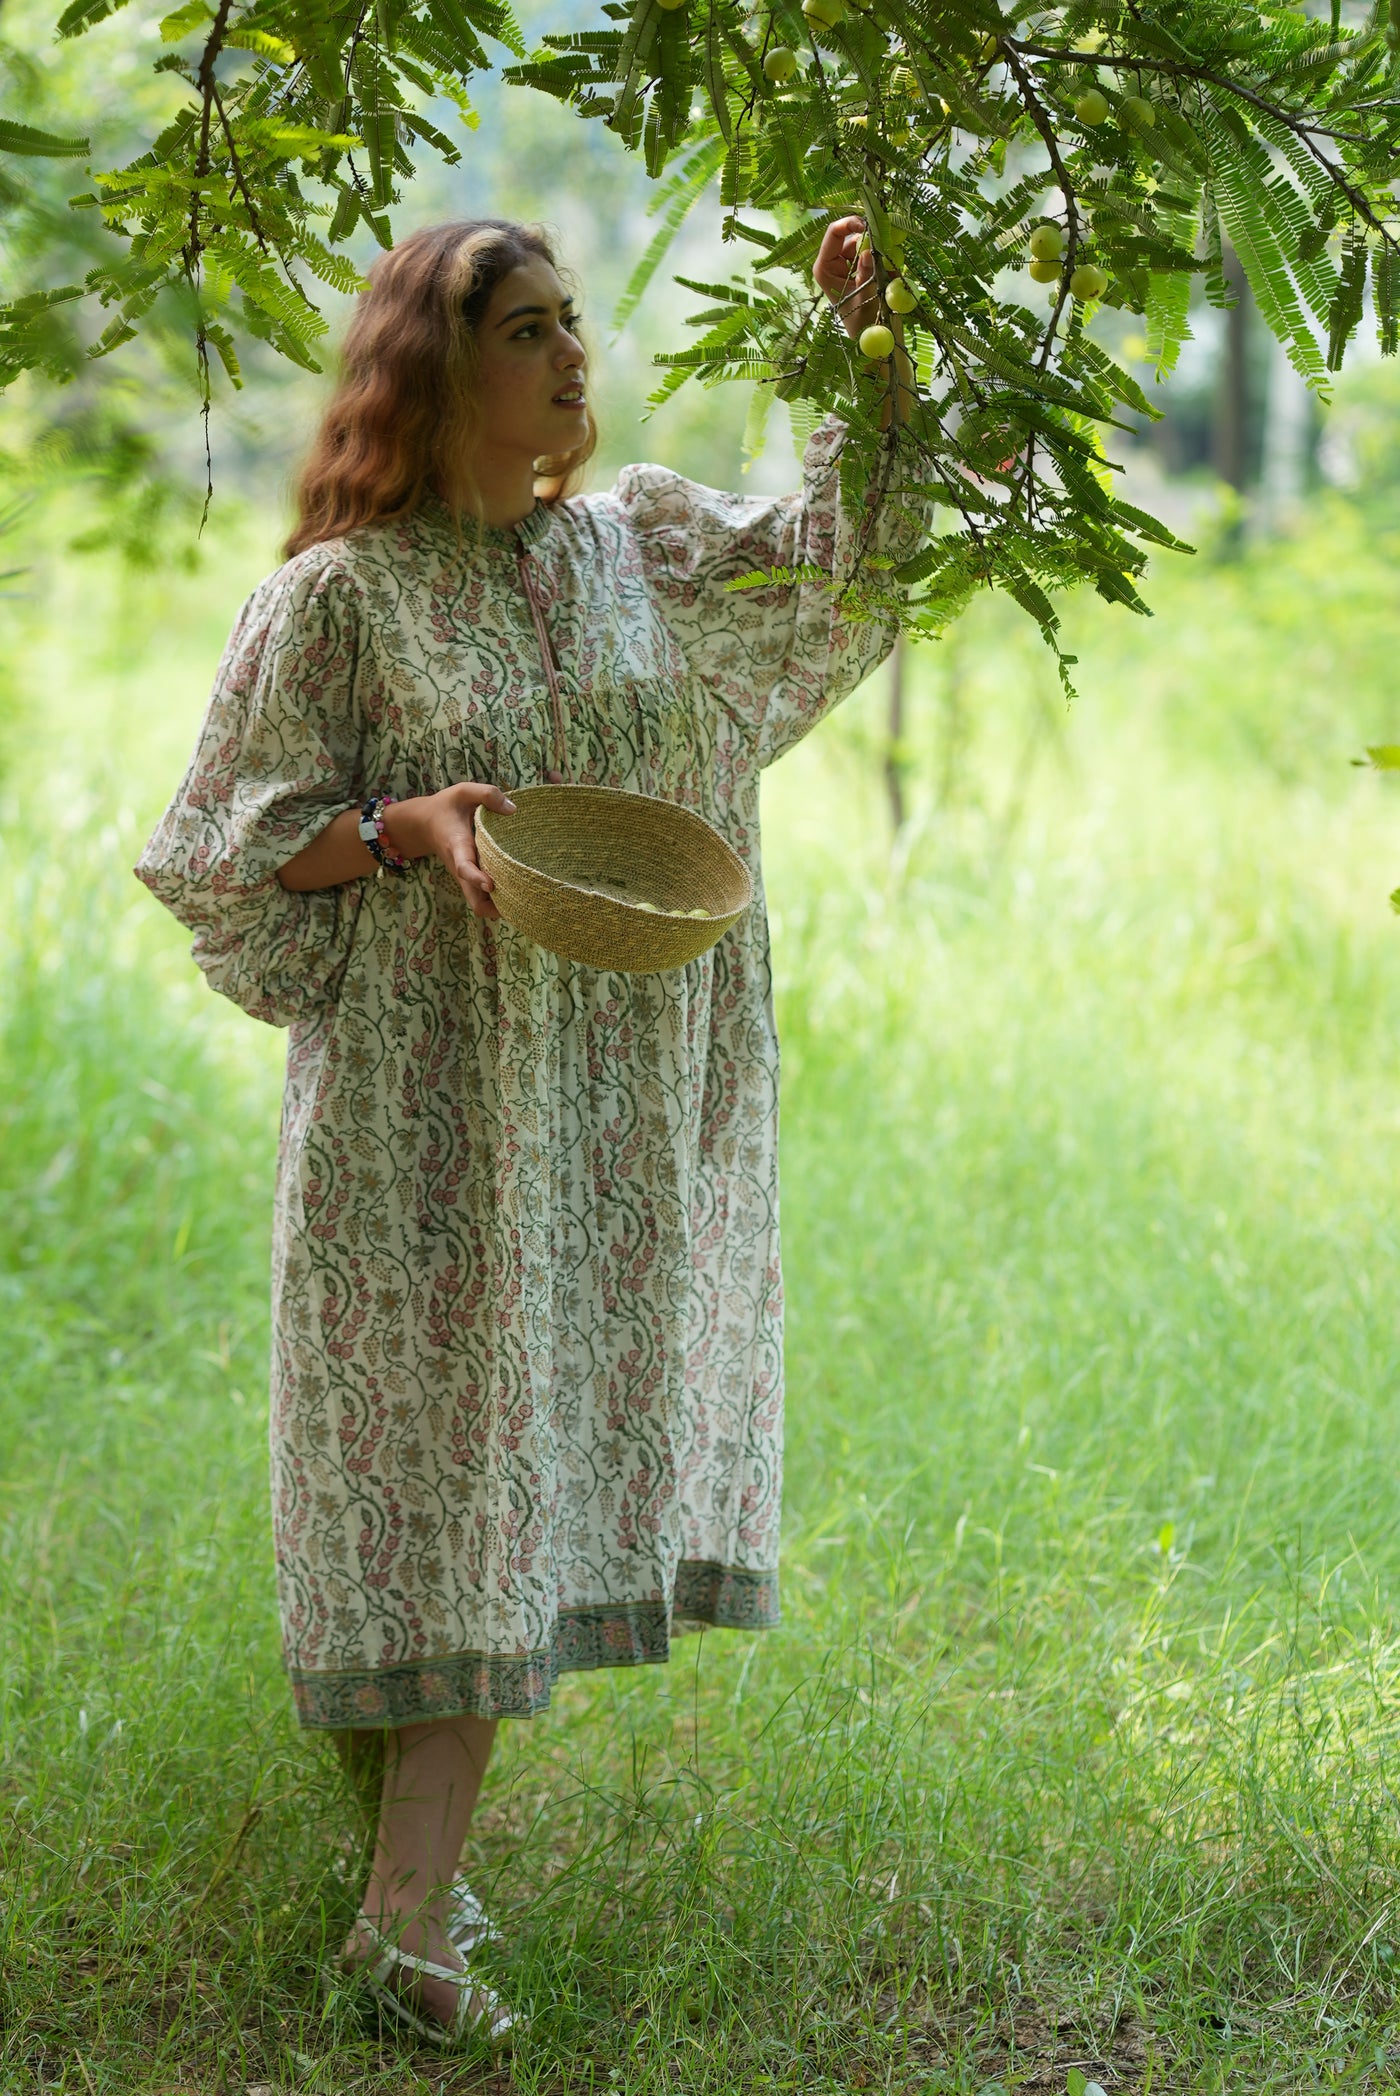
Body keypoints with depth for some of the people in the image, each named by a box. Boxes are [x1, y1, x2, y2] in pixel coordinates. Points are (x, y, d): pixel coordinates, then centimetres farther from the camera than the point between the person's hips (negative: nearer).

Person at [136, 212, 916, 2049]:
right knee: (441, 1458, -4)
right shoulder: (341, 595, -5)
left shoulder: (648, 549, 9)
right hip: (425, 1115, -5)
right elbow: (233, 846, -3)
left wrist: (871, 355, 8)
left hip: (611, 1122, 5)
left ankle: (411, 1904, 12)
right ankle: (410, 1883, 4)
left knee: (529, 1476, 5)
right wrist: (403, 824, -20)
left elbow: (851, 556, 19)